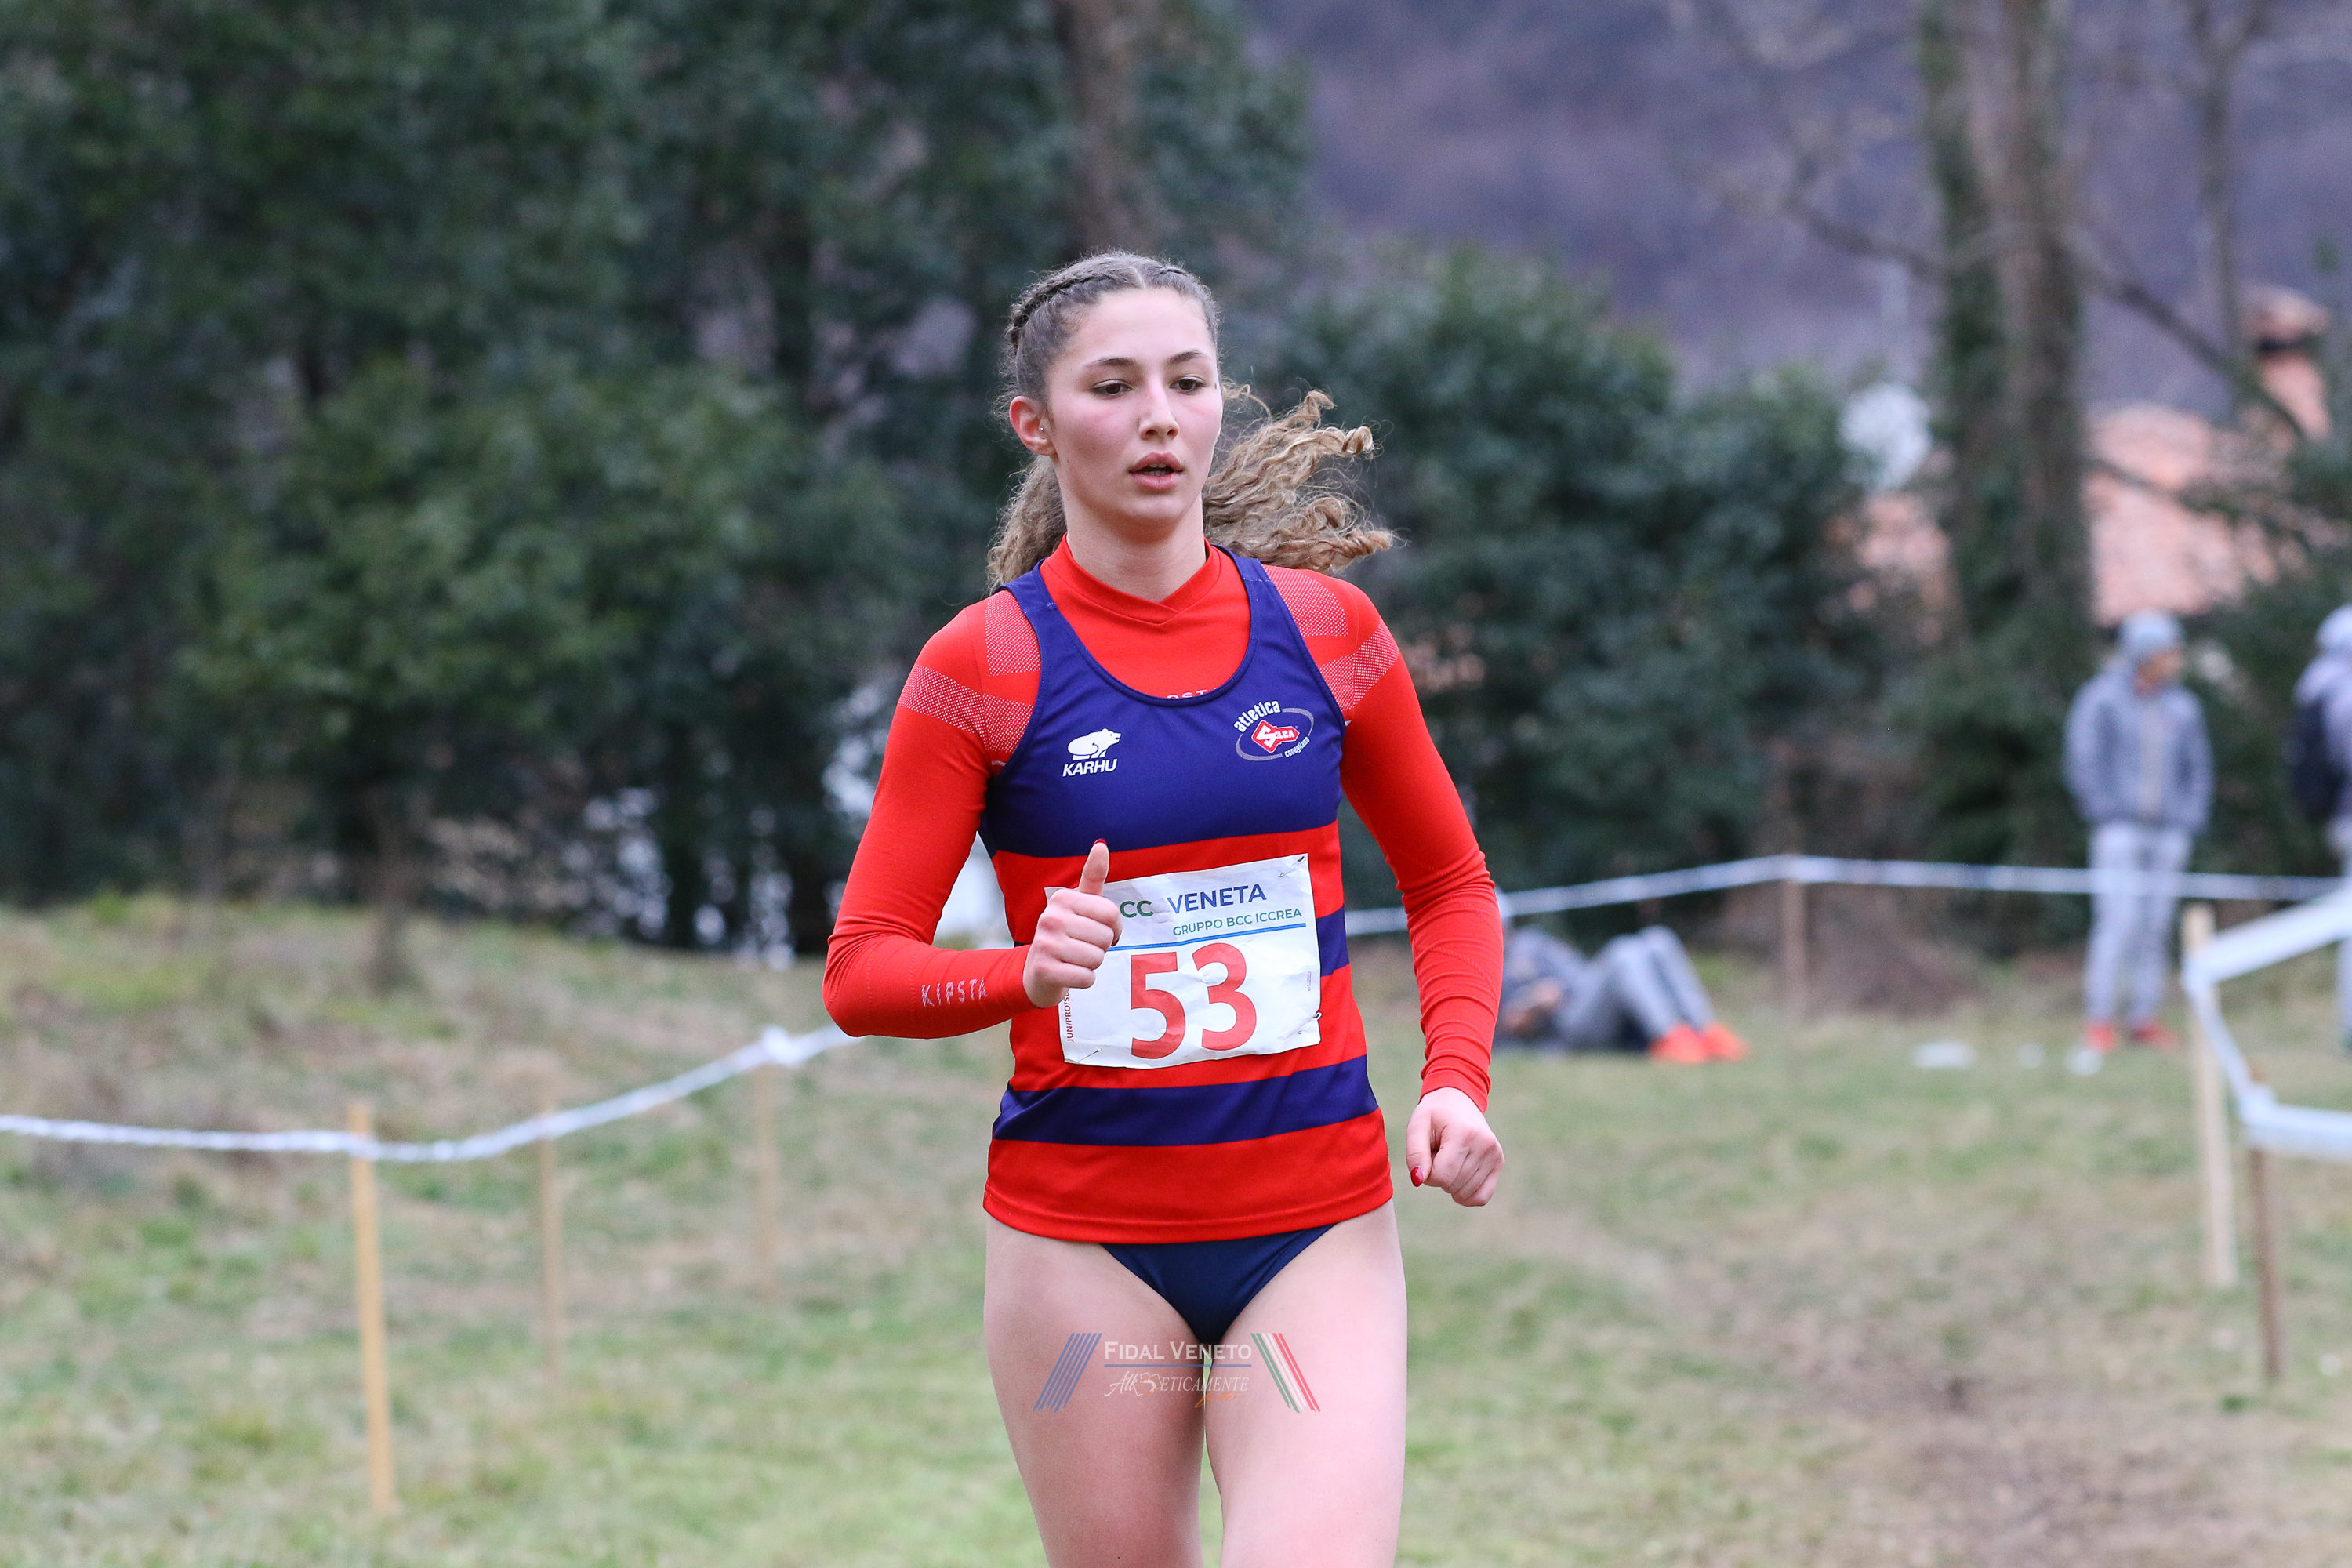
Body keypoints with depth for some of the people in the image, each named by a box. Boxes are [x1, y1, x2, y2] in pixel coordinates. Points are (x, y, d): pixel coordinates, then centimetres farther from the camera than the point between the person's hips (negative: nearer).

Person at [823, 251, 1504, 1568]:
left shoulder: (1325, 628, 5)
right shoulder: (984, 665, -2)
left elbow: (1451, 884, 18)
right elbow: (861, 971, -2)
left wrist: (1457, 1077, 0)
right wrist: (1027, 976, -22)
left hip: (1317, 1223, 1)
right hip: (1083, 1235, -1)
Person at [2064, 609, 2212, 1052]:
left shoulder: (2183, 707, 11)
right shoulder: (2102, 699, -3)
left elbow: (2198, 770, 18)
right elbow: (2084, 765, -4)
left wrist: (2189, 819, 4)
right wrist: (2110, 816, -10)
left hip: (2169, 833, 5)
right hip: (2119, 831, -5)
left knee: (2156, 928, 4)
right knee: (2117, 923, -13)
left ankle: (2145, 1019, 9)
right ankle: (2098, 1020, -11)